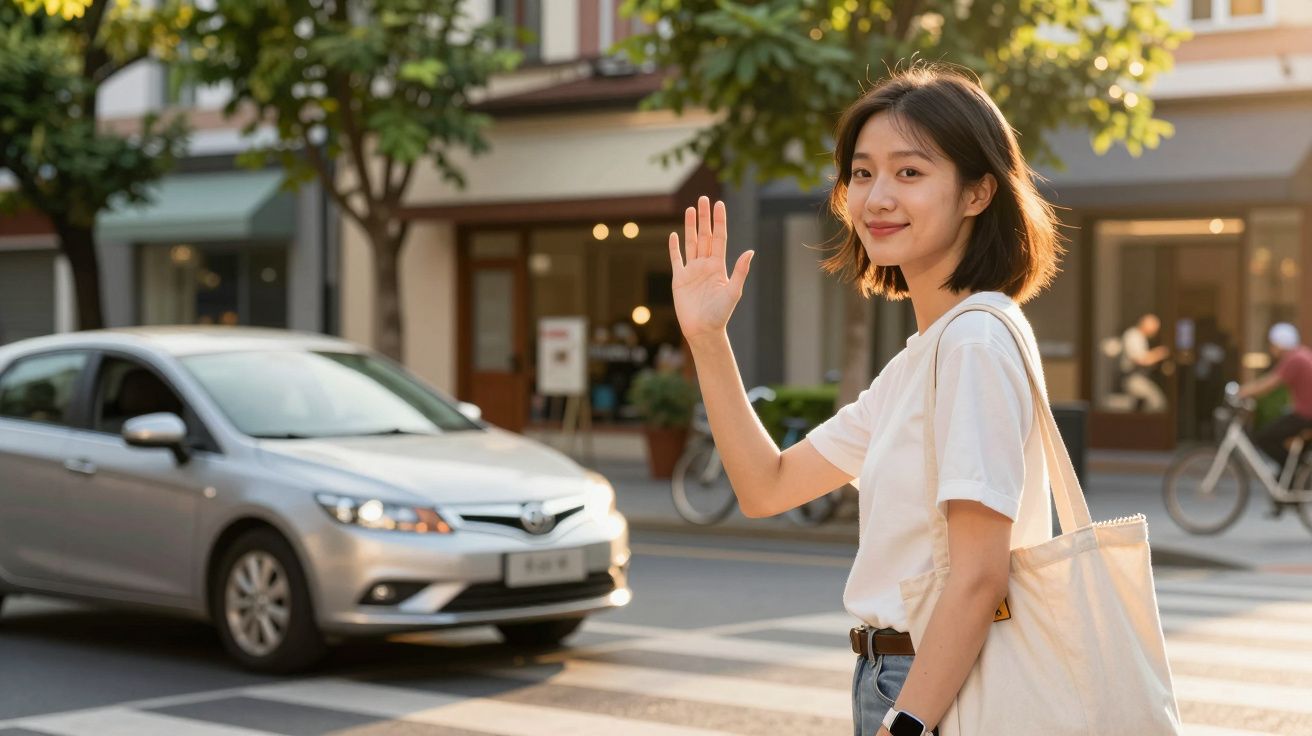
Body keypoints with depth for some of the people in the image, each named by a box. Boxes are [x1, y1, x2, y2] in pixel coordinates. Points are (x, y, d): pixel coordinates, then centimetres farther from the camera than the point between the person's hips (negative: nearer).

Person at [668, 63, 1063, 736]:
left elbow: (978, 578, -21)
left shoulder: (978, 338, -16)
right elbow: (768, 488, 13)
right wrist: (707, 339, 6)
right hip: (895, 678, 9)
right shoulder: (915, 360, 12)